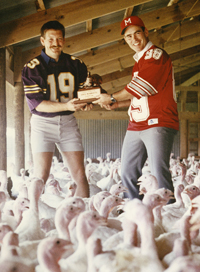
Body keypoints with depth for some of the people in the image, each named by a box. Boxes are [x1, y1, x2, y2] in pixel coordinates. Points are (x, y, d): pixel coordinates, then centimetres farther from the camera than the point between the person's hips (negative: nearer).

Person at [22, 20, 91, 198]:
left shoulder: (76, 64, 4)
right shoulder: (32, 68, -7)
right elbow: (36, 103, -14)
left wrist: (87, 103, -11)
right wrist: (66, 106, -27)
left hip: (68, 122, 3)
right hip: (43, 123, -3)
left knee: (80, 176, -1)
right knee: (41, 176, -9)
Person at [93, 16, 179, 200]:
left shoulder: (156, 54, -6)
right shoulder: (139, 61, 24)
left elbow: (141, 87, -13)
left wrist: (112, 98, 0)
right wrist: (118, 104, 17)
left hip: (158, 123, -9)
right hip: (136, 127, 9)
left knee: (159, 174, -15)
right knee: (128, 174, 6)